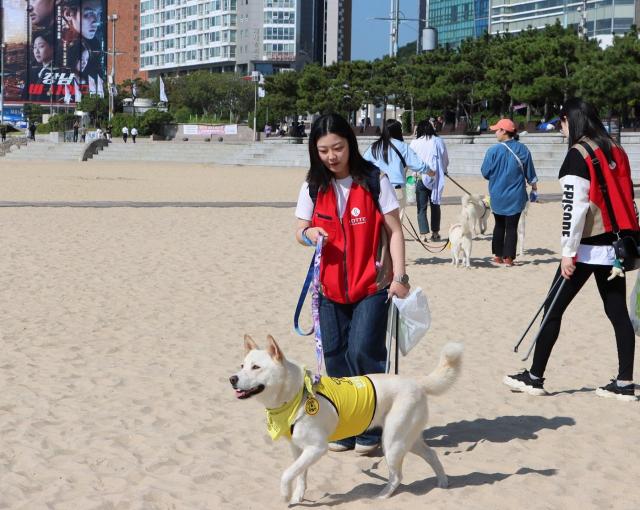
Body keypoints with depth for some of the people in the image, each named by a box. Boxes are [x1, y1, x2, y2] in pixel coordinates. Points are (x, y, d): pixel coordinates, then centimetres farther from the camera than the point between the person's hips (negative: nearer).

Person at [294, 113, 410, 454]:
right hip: (331, 287, 4)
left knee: (363, 352, -12)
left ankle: (370, 428, 3)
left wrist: (399, 276, -11)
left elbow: (394, 231, -4)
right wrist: (309, 234, -17)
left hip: (372, 285, -4)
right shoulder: (314, 187, 4)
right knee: (336, 357, 7)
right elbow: (300, 230, 7)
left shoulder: (374, 180, -6)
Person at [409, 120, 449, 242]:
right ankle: (435, 233, 21)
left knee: (422, 207, 2)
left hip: (421, 178, -2)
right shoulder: (439, 141, 1)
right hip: (436, 178, 2)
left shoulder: (415, 143, -5)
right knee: (435, 205, 15)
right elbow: (446, 160, 8)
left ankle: (423, 234, -8)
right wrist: (443, 171, 26)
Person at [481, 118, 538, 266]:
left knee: (499, 226, 16)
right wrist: (534, 185, 24)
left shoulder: (493, 151, -14)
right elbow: (530, 172, 5)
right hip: (516, 197, 0)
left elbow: (485, 173, -7)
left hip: (497, 196, 0)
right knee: (512, 227, 4)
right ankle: (508, 258, 1)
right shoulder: (523, 150, -5)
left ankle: (498, 256, 19)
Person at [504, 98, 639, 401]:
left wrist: (568, 252, -15)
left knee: (553, 308, 2)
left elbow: (575, 207, -16)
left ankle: (535, 377, 8)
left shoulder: (578, 155, -11)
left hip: (588, 247, -7)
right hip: (616, 245, 7)